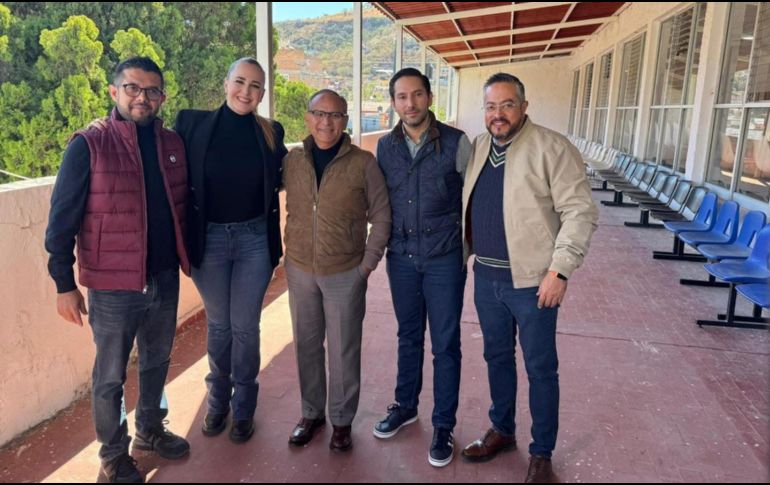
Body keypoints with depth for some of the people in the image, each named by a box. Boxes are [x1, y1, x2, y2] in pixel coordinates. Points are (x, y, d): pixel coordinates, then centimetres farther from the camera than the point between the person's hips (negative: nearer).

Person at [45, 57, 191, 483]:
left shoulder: (173, 144, 3)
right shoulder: (88, 146, -11)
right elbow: (62, 219, -9)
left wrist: (185, 258, 9)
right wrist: (64, 284, -10)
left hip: (165, 279, 5)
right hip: (113, 286, -4)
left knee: (156, 361, 21)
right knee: (110, 376, 11)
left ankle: (150, 430, 44)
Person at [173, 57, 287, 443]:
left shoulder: (271, 133, 0)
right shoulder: (192, 123, -5)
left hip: (254, 239, 0)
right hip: (209, 239, 0)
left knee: (245, 326, 9)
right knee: (218, 324, 15)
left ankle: (243, 407, 27)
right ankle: (217, 400, 35)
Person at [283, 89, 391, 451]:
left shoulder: (363, 163, -8)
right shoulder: (291, 161, 1)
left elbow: (381, 216, -3)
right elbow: (288, 210, 10)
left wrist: (368, 263, -7)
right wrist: (288, 252, 1)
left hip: (346, 273, -3)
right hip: (299, 270, 3)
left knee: (343, 350, 8)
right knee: (306, 345, 15)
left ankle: (341, 420, 27)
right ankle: (311, 413, 34)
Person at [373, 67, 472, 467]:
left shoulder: (456, 143, -8)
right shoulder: (385, 146, 2)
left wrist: (467, 249, 0)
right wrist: (385, 244, 9)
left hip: (444, 258, -3)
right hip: (401, 257, 3)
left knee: (445, 344, 6)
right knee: (408, 336, 18)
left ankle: (444, 425, 22)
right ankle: (405, 405, 37)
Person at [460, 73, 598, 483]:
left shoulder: (551, 147, -11)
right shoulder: (476, 148, 8)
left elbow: (580, 211, -15)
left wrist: (560, 270, -20)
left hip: (532, 280, -6)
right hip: (486, 278, 6)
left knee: (540, 367, 7)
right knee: (497, 357, 19)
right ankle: (502, 430, 39)